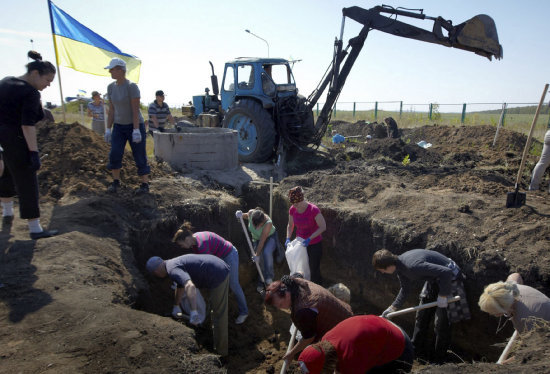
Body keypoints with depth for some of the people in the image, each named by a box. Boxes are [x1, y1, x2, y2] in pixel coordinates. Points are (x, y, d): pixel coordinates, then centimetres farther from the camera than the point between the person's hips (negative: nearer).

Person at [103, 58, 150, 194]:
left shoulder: (132, 86, -17)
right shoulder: (111, 87, 3)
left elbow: (136, 110, -20)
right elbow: (111, 109, 6)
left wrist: (136, 130, -24)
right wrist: (108, 129, 3)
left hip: (135, 125, -5)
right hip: (119, 126, 6)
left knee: (140, 156, -1)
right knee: (115, 154, -6)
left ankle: (145, 184, 10)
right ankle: (116, 182, 10)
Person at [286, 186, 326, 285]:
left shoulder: (313, 210, -25)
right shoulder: (292, 210, -8)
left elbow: (323, 227, -20)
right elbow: (290, 225, 8)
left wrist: (309, 238, -25)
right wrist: (288, 238, -6)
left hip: (314, 244, -4)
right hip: (300, 243, 5)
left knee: (314, 269, 7)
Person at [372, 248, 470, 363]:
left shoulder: (413, 265, -37)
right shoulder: (400, 266, -7)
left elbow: (446, 272, -37)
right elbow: (405, 289, 8)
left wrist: (442, 295, -28)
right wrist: (393, 308, 3)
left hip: (449, 277, -9)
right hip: (434, 279, 9)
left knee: (441, 322, -4)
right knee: (422, 316, 14)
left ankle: (438, 360, 12)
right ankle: (418, 351, 29)